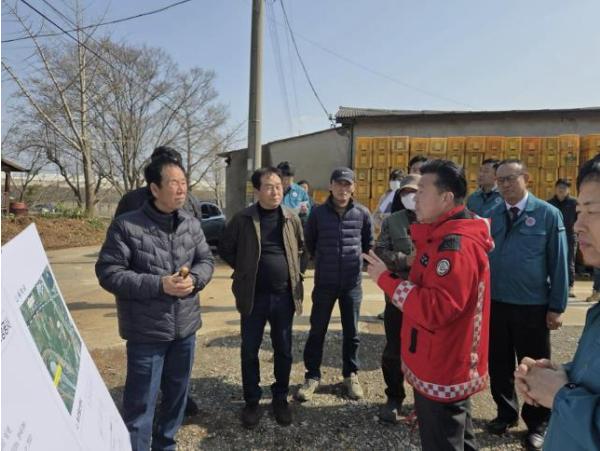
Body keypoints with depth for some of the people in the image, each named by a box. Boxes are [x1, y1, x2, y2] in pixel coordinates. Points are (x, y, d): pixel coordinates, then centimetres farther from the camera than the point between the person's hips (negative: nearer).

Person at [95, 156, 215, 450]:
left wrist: (193, 278, -15)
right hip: (147, 330, -5)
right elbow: (108, 273, -13)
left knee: (177, 393, 21)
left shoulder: (191, 224, 2)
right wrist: (159, 285, -21)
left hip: (185, 326, 6)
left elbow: (207, 260, 8)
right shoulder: (126, 226, -14)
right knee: (140, 403, 6)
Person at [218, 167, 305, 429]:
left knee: (283, 350, 13)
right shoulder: (243, 220, -6)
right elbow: (225, 248, 4)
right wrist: (244, 270, 0)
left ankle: (280, 398, 32)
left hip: (284, 296, 2)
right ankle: (252, 402, 28)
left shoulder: (291, 219, 1)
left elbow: (301, 247, 17)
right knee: (250, 351, 9)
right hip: (253, 296, -2)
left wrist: (294, 271, 8)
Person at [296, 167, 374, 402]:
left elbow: (369, 243, 12)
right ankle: (312, 376, 24)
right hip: (324, 283, -1)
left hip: (352, 283, 1)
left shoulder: (362, 213, -3)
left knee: (351, 332, 12)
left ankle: (351, 374, 31)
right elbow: (309, 241, 10)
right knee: (317, 330, 7)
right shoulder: (318, 213, -6)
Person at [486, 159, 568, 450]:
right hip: (494, 303, 3)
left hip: (532, 306, -3)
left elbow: (558, 262, -5)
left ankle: (537, 424, 34)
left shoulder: (548, 214, -6)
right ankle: (506, 413, 39)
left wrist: (557, 307, -7)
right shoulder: (491, 215, 2)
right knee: (499, 364, 17)